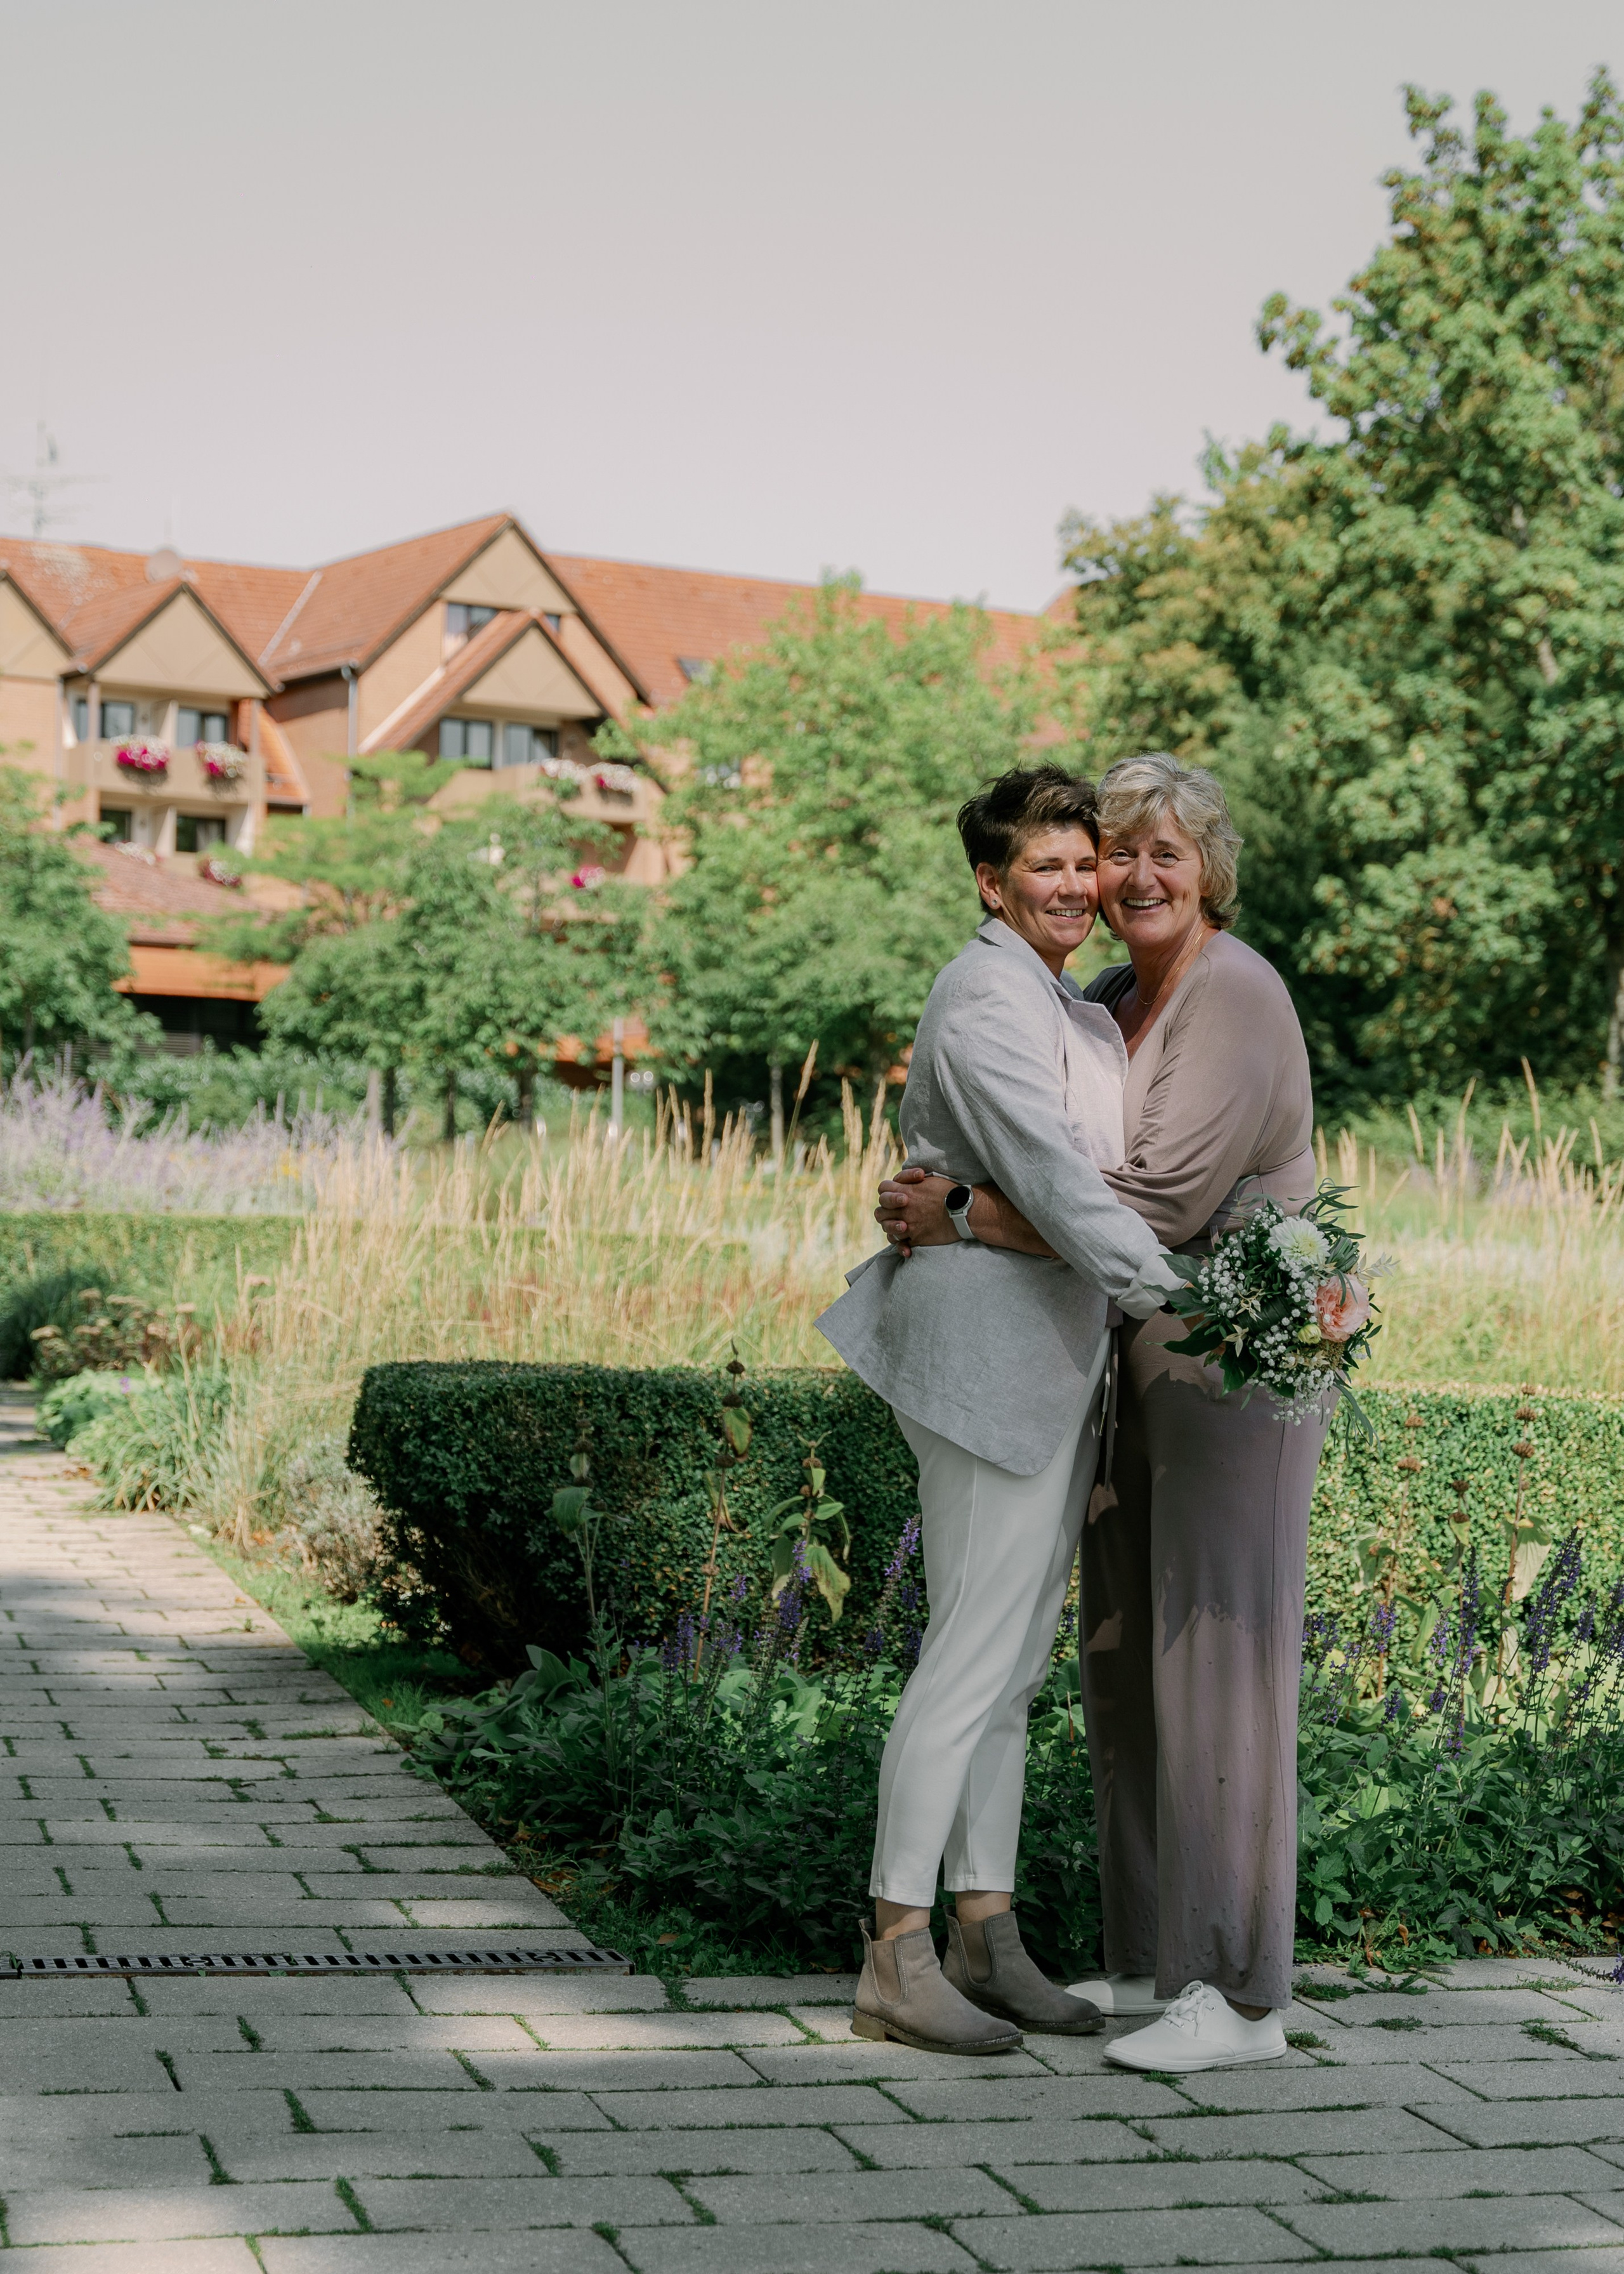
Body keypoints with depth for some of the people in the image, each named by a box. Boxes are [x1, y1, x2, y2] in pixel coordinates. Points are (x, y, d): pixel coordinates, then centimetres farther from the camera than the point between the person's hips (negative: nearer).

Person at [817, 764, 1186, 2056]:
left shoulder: (1081, 1015, 19)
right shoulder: (986, 997, -13)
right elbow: (1051, 1178, -22)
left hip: (1057, 1354, 10)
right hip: (993, 1348, -10)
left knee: (1016, 1657, 11)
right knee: (977, 1650, -7)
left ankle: (986, 1938, 18)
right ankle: (896, 1961, 0)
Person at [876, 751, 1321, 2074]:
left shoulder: (1236, 994, -16)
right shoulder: (1114, 1000, 12)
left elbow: (1160, 1200, -24)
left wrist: (962, 1221, -19)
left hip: (1237, 1355, -9)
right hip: (1140, 1365, 9)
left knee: (1220, 1661, -9)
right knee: (1125, 1656, 11)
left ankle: (1241, 1998, -4)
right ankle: (1153, 1962, 21)